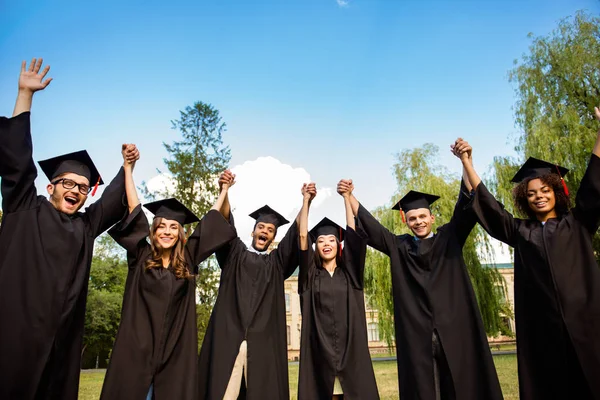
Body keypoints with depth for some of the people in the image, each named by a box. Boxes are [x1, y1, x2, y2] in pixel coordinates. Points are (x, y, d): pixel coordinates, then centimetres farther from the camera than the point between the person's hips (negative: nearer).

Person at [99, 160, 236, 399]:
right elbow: (134, 208, 2)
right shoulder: (141, 257, 3)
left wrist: (224, 190, 17)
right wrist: (128, 168, 5)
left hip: (176, 350, 1)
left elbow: (208, 223, 11)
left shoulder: (187, 260, 5)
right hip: (138, 349, -1)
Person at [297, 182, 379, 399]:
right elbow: (303, 236, 1)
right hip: (320, 350, 0)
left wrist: (346, 197, 7)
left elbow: (353, 233, 5)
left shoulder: (349, 272, 11)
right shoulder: (311, 275, 9)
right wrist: (306, 201, 2)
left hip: (351, 349, 1)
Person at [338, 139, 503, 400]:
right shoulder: (400, 247, 10)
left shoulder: (449, 238, 8)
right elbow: (370, 227, 4)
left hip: (454, 330, -1)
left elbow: (466, 207, -4)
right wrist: (350, 197, -8)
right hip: (417, 335, 1)